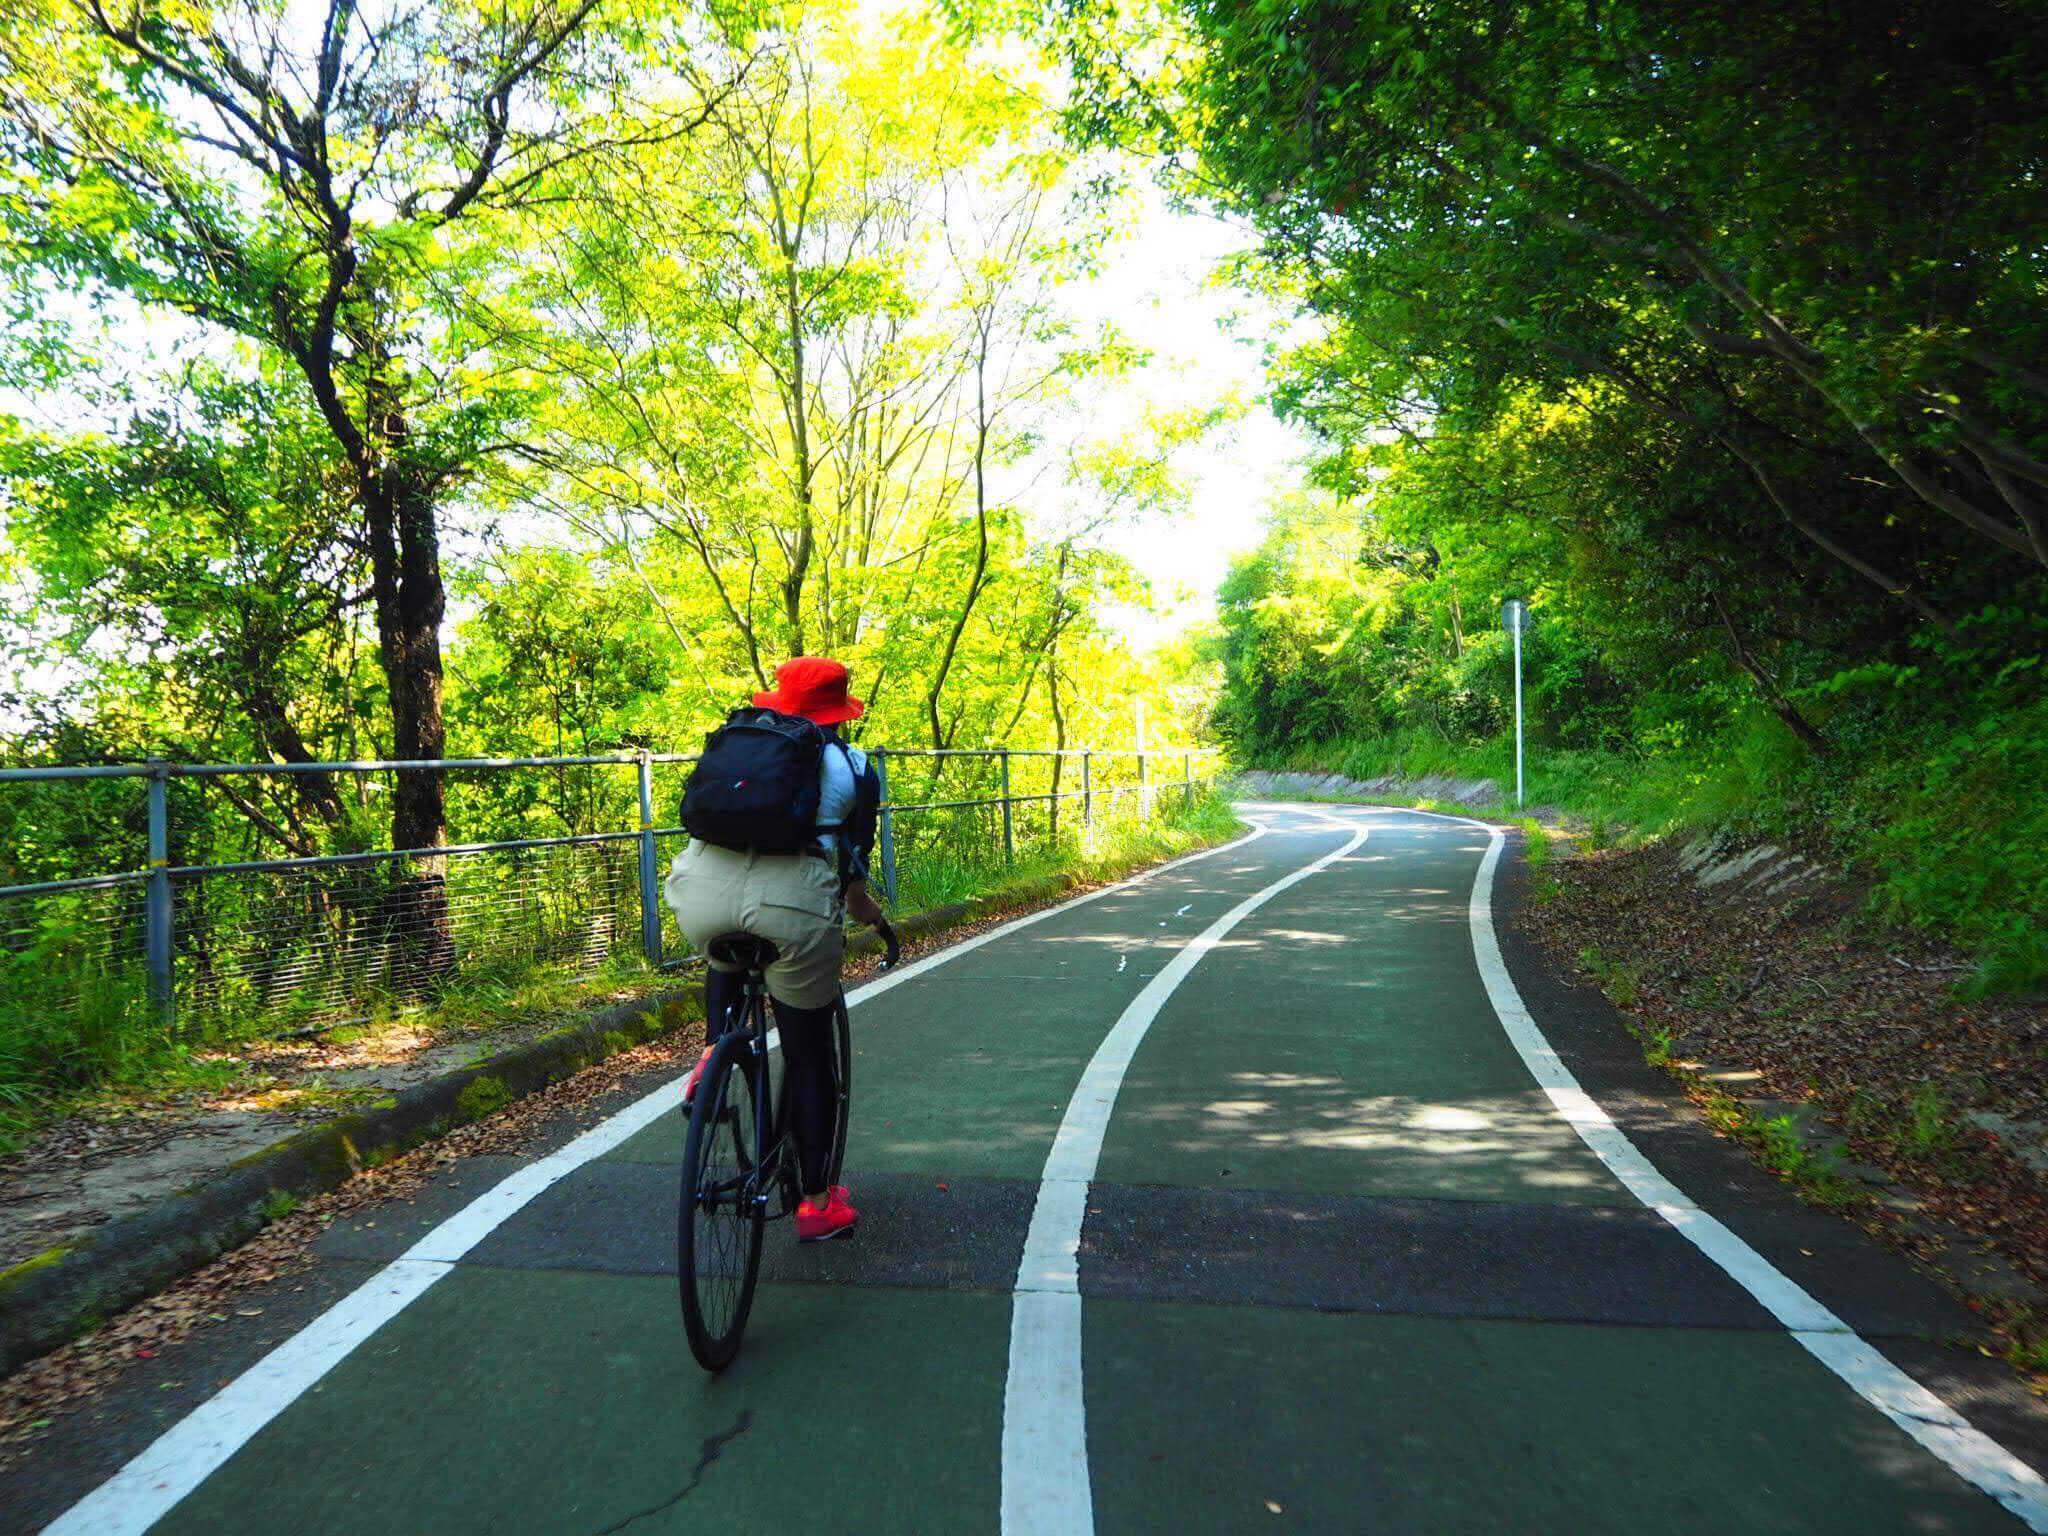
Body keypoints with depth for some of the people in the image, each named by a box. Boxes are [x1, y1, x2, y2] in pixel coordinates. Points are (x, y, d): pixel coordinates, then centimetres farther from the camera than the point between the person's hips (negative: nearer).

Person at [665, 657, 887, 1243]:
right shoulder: (856, 769, 17)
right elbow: (854, 862, 14)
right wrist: (868, 911, 34)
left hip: (704, 889, 2)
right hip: (793, 900, -2)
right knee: (809, 1059, 16)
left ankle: (714, 1052, 18)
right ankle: (816, 1202, 27)